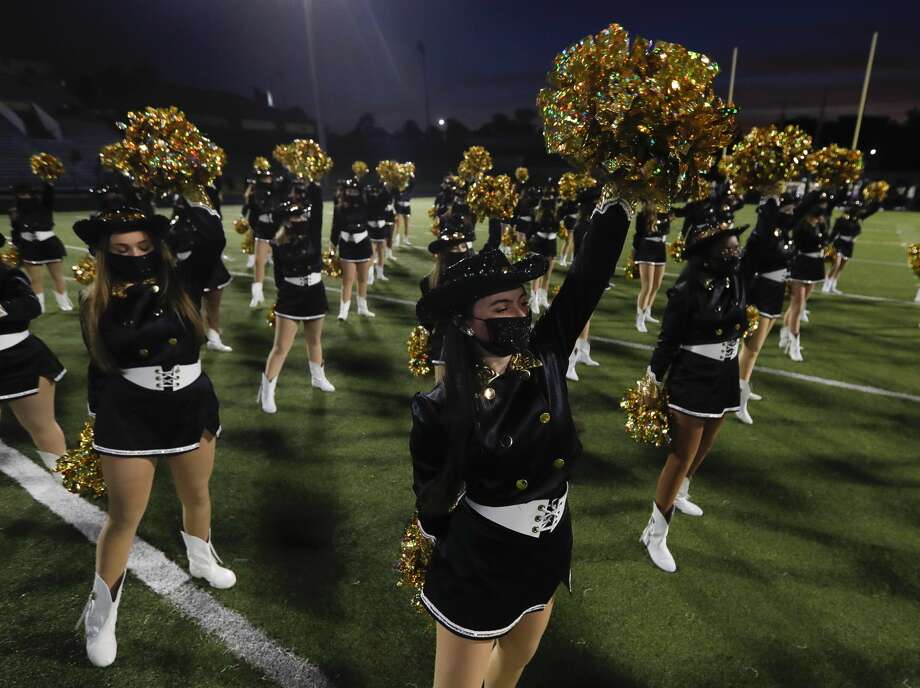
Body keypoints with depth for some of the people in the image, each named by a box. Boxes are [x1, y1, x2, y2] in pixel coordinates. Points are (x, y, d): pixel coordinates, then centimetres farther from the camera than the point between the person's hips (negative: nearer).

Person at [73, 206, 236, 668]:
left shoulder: (181, 283, -7)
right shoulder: (96, 302, -4)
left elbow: (214, 238, -23)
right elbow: (98, 365, 4)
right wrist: (98, 420, 9)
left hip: (191, 407, 1)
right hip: (127, 417, -1)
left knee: (196, 495, 21)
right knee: (123, 516, 7)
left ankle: (202, 561, 49)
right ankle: (101, 614, 28)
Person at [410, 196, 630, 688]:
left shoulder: (546, 352, -15)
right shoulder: (441, 410, -24)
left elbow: (593, 268, -18)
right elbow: (431, 501, -8)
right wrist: (452, 552, 5)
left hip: (549, 547, 5)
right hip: (477, 560, -4)